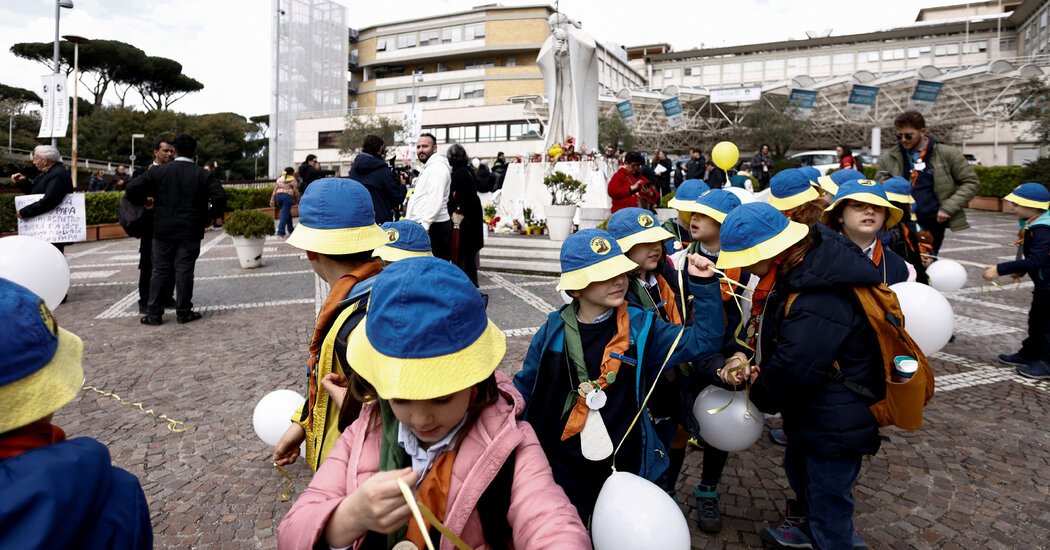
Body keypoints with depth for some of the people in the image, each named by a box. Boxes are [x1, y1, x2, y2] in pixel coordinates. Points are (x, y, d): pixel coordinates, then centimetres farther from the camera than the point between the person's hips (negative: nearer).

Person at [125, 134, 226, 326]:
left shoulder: (159, 171, -2)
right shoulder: (204, 175, -6)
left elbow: (132, 188, -6)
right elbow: (220, 198, -14)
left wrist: (143, 203, 11)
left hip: (163, 231, 1)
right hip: (190, 232, -1)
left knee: (161, 270, 9)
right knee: (184, 270, 4)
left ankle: (154, 313, 12)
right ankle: (183, 312, 9)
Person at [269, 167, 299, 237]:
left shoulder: (279, 179, 20)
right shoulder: (292, 180, 6)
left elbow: (274, 190, 15)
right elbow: (295, 191, 0)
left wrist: (272, 201, 14)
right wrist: (297, 199, 14)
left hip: (278, 196, 6)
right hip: (287, 196, -6)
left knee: (287, 213, 22)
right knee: (284, 214, -7)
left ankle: (290, 230, 28)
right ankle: (280, 232, -14)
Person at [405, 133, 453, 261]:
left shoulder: (437, 167, -10)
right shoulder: (429, 167, 25)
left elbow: (436, 199, -21)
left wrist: (424, 225, -25)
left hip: (432, 226, -11)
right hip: (426, 225, 11)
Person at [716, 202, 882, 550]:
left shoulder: (820, 302, -36)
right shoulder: (795, 270, -4)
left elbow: (793, 368, -31)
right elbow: (770, 330, 8)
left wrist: (760, 394, -12)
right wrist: (748, 358, -8)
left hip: (836, 425, -11)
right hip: (811, 412, 11)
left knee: (827, 498, 9)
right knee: (799, 469, 31)